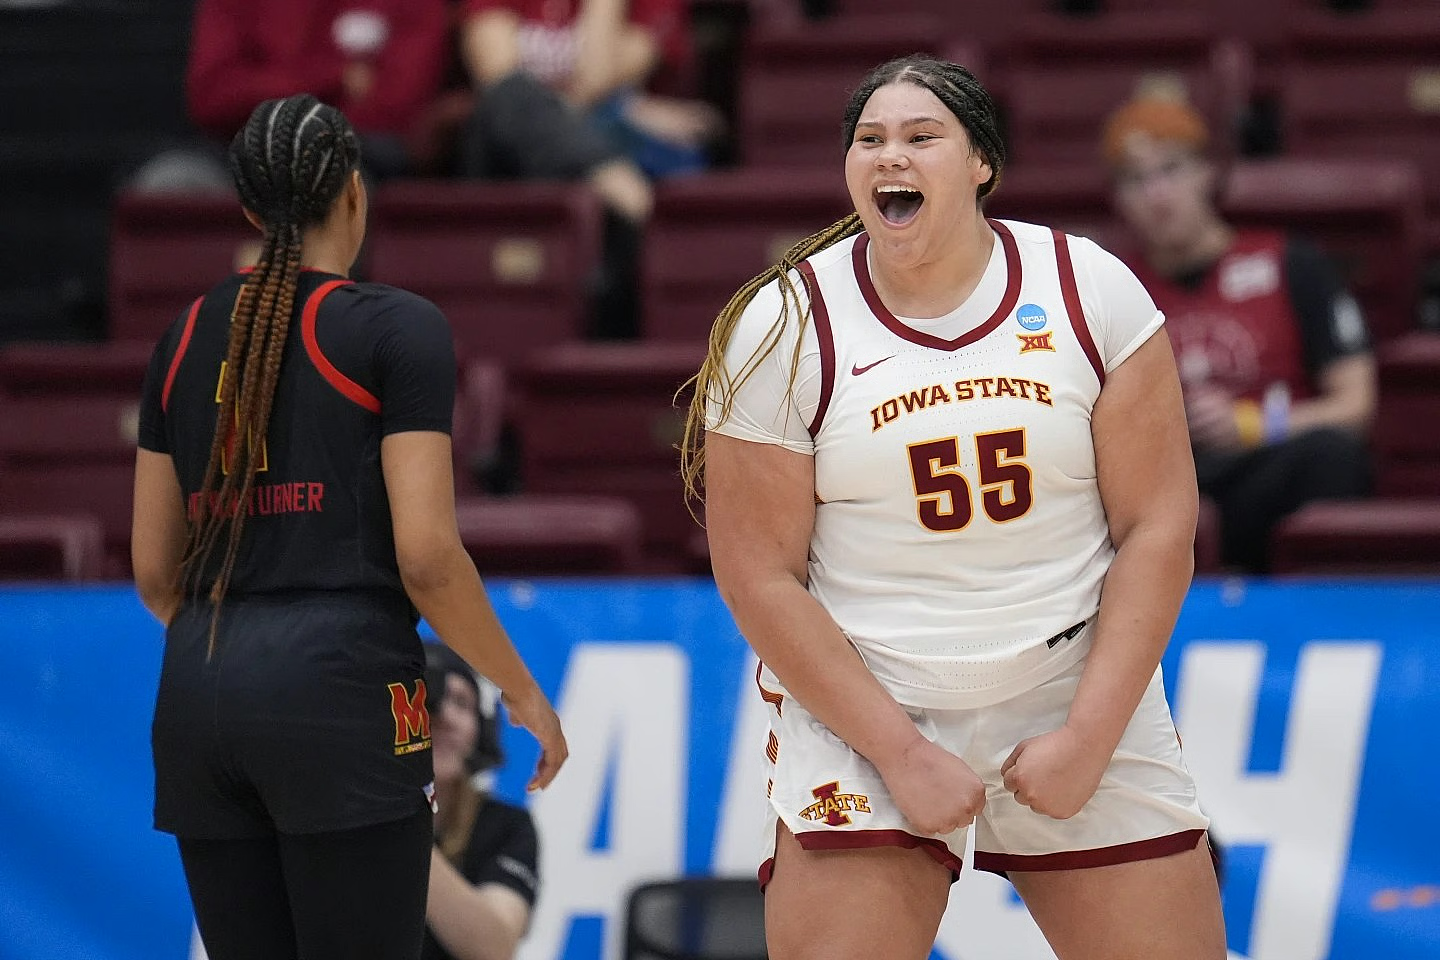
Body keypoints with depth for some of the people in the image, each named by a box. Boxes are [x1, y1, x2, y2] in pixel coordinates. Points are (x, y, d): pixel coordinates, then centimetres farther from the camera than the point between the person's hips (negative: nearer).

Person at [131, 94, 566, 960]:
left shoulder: (189, 337, 14)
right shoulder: (399, 329, -3)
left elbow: (153, 570, 16)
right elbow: (426, 557, -10)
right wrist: (521, 690, 4)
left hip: (198, 696, 6)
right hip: (342, 694, -6)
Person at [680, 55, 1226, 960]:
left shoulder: (1090, 290, -3)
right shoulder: (786, 326, -5)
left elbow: (1159, 527, -3)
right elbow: (760, 578, -6)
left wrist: (1088, 738, -10)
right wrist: (899, 753, -12)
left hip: (1079, 693, 1)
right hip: (859, 706, -1)